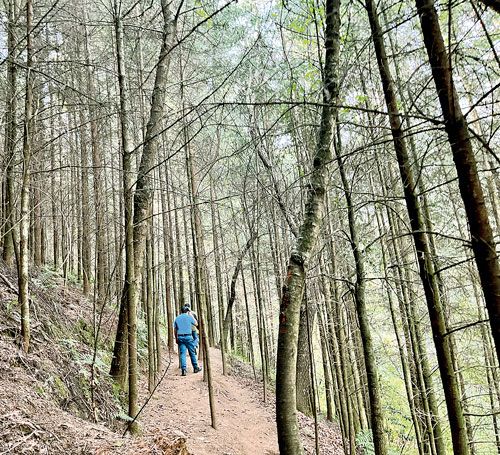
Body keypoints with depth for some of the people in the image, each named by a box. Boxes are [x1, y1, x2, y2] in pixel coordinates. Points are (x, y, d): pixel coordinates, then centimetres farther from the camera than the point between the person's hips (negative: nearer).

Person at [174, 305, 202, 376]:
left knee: (183, 353, 2)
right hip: (188, 337, -3)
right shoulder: (189, 317, -3)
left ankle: (183, 370, -8)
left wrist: (176, 338, 18)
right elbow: (196, 324, 12)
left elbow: (175, 330, 10)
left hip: (180, 337, 3)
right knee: (192, 353, 9)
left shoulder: (177, 318, 9)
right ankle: (196, 368, 20)